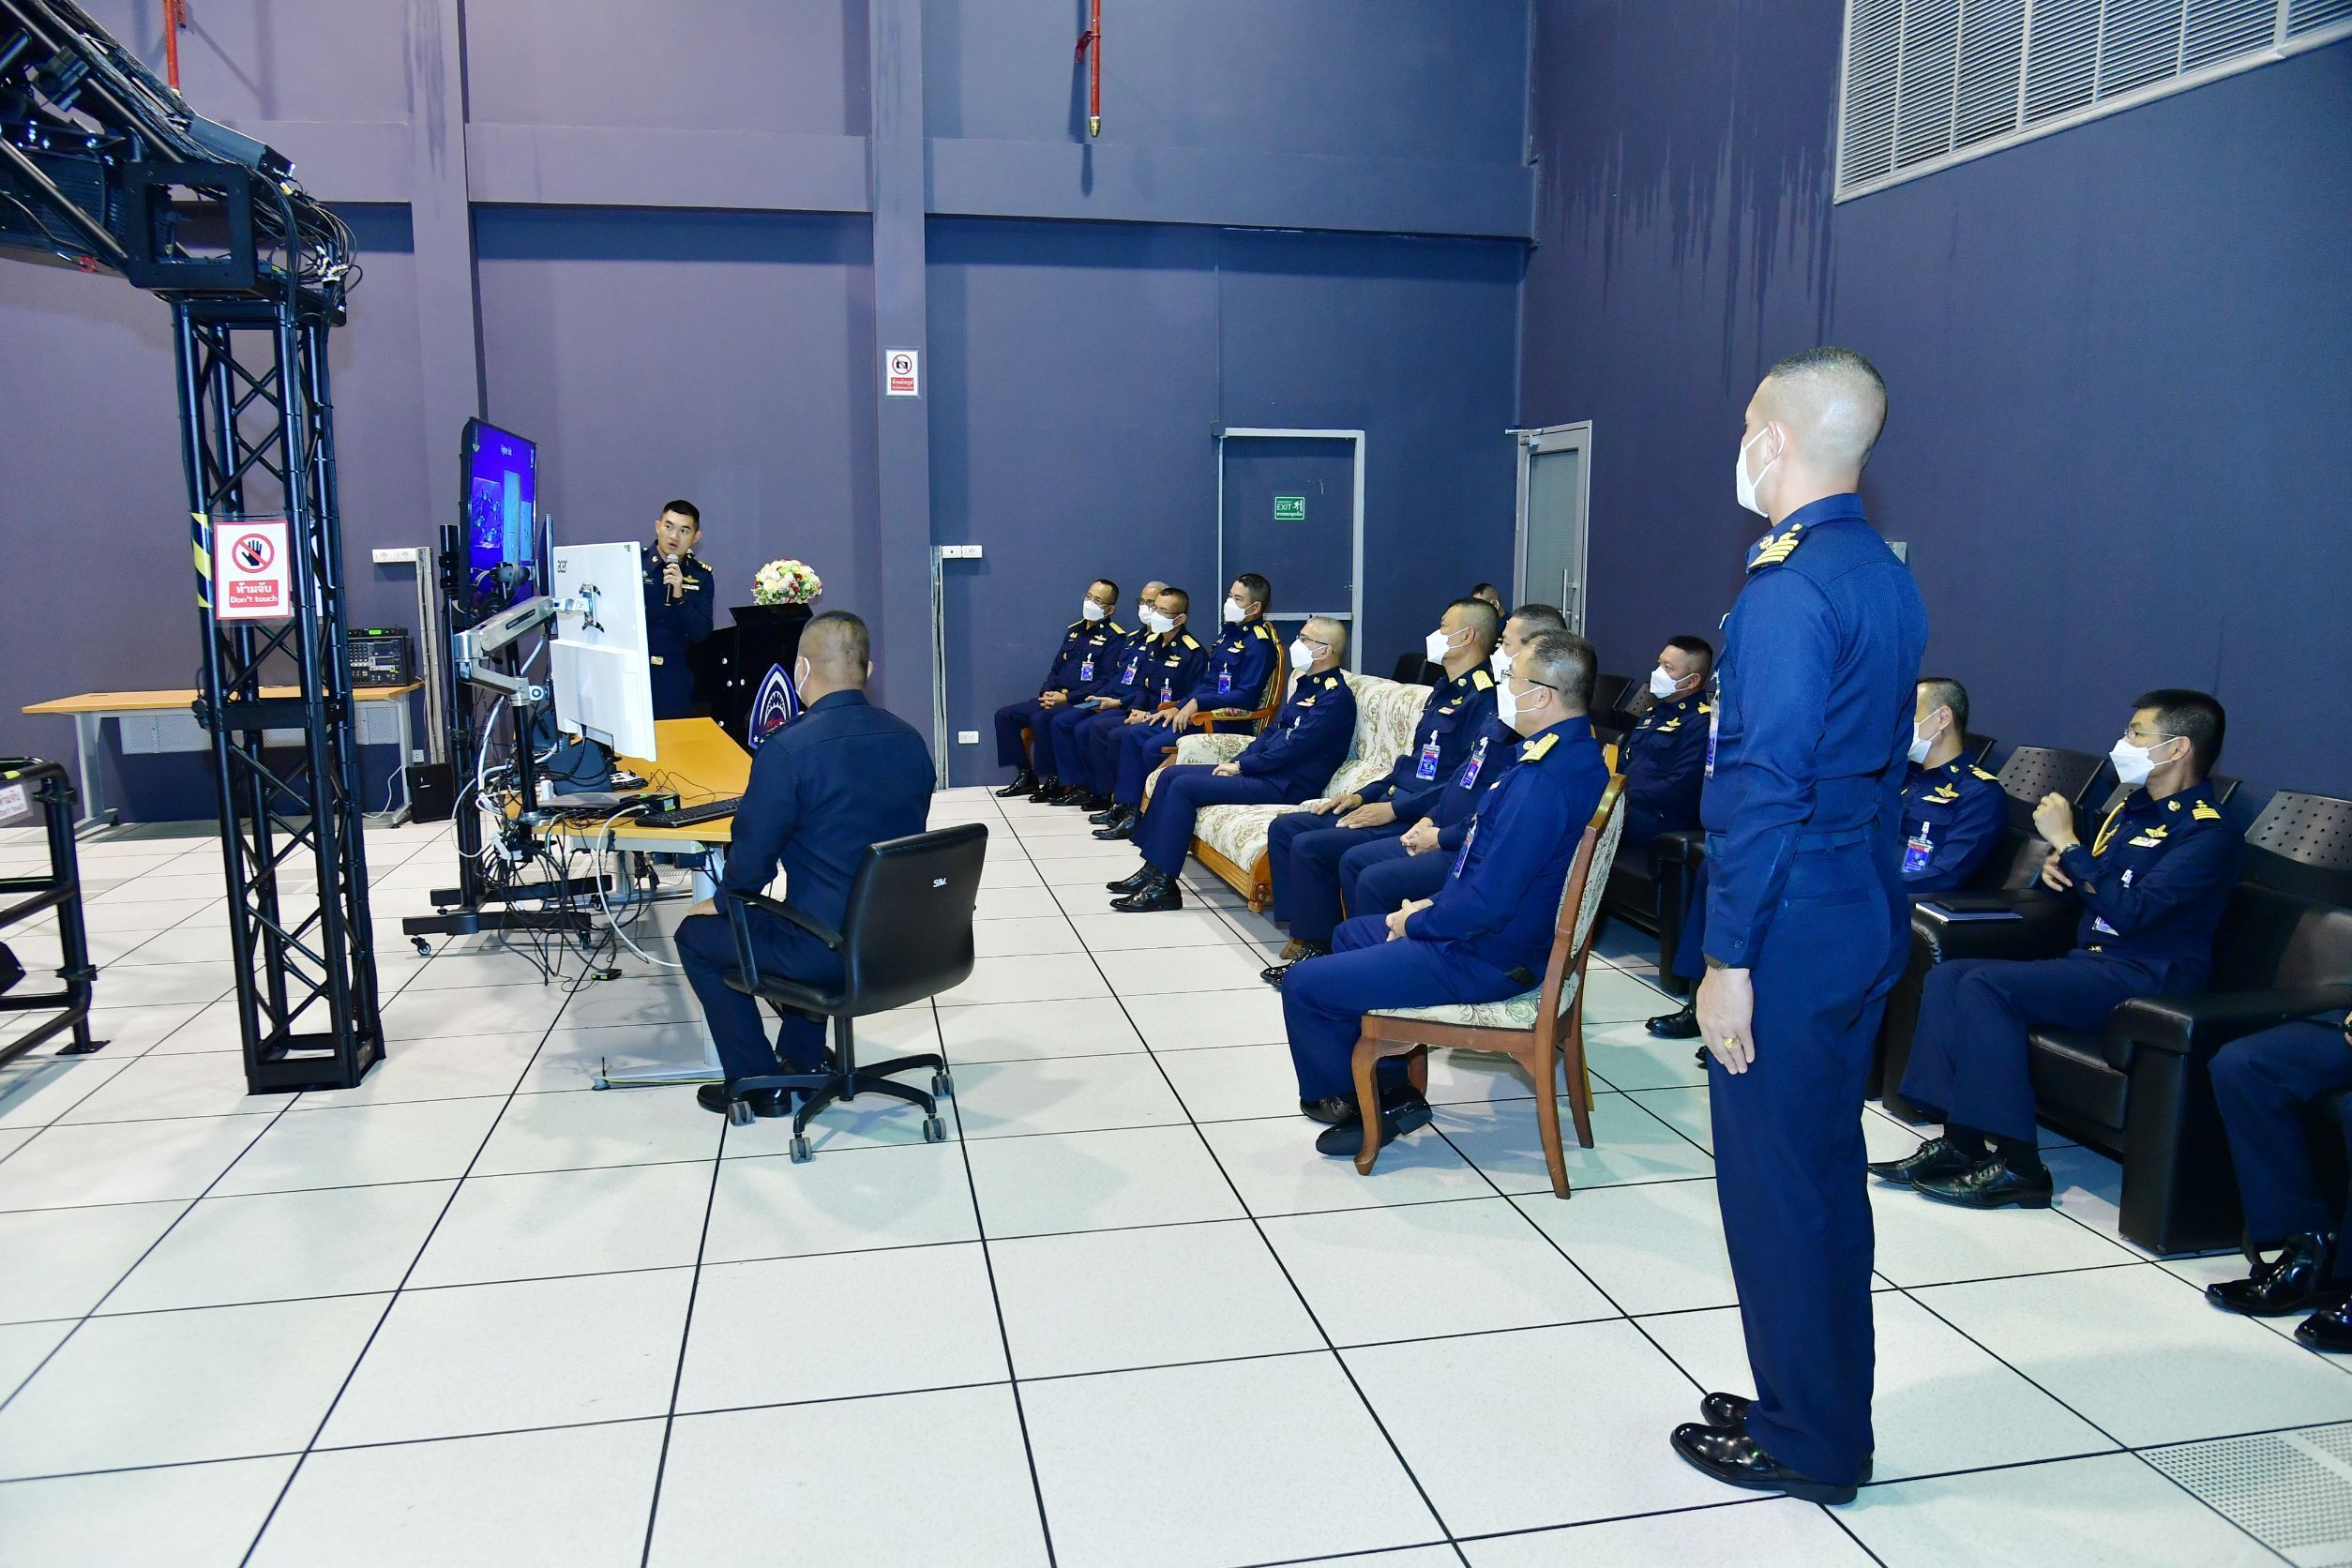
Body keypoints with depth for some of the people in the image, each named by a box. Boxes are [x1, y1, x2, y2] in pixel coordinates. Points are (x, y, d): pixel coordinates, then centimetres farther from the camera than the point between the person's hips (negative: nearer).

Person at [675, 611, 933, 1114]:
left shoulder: (787, 749, -19)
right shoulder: (911, 741, 0)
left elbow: (751, 861, -14)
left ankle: (757, 1083, 24)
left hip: (829, 952, -7)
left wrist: (722, 899, 9)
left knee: (696, 933, 19)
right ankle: (803, 1057, 43)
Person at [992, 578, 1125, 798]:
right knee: (1005, 715, -2)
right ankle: (1026, 776, 3)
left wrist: (1067, 697, -19)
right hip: (1055, 698, 8)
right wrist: (1047, 692, 1)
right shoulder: (1073, 630, 18)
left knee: (1040, 719, -32)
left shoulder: (1114, 638, -6)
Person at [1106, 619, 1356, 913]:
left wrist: (1241, 766, -13)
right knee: (1171, 775, 3)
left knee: (1184, 786, -20)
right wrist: (1237, 761, 7)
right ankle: (1152, 868, 2)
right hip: (1263, 770, 10)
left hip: (1285, 785, -10)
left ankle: (1163, 884, -15)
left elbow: (1293, 748, -21)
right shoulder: (1306, 683, 16)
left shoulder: (1335, 696, -15)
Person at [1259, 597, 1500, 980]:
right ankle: (1301, 934, 4)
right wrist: (1363, 795, 13)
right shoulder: (1443, 691, 19)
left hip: (1421, 820, -10)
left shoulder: (1483, 699, -14)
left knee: (1310, 847, -22)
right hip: (1391, 804, 11)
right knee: (1284, 828, 3)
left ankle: (1317, 948, -6)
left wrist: (1394, 809, -20)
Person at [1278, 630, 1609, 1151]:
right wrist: (1436, 907, 6)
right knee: (1350, 935, 27)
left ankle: (1365, 1107, 17)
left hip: (1482, 959, -11)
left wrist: (1416, 923, -13)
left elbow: (1488, 902, -31)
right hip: (1514, 933, 11)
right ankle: (1391, 1090, 27)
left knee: (1303, 986, -7)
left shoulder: (1542, 783, -30)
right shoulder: (1579, 752, 4)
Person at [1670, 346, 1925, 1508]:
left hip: (1792, 926, -9)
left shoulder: (1789, 590, -19)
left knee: (1776, 1182, 5)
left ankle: (1806, 1443, 21)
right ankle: (1819, 1410, 34)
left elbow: (1764, 789, -22)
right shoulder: (1885, 577, 10)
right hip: (1865, 914, 9)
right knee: (1825, 1171, 19)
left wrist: (1729, 958, -18)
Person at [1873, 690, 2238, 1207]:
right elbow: (2090, 887, 27)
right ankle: (1960, 1140, -11)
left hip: (2147, 976, -9)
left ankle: (2017, 1166, -24)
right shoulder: (2132, 808, 17)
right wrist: (2058, 869, 3)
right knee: (1947, 976, -6)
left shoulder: (2206, 830, -12)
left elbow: (2130, 912, -23)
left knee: (1986, 986, -27)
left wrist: (2066, 843, -16)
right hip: (2089, 961, 9)